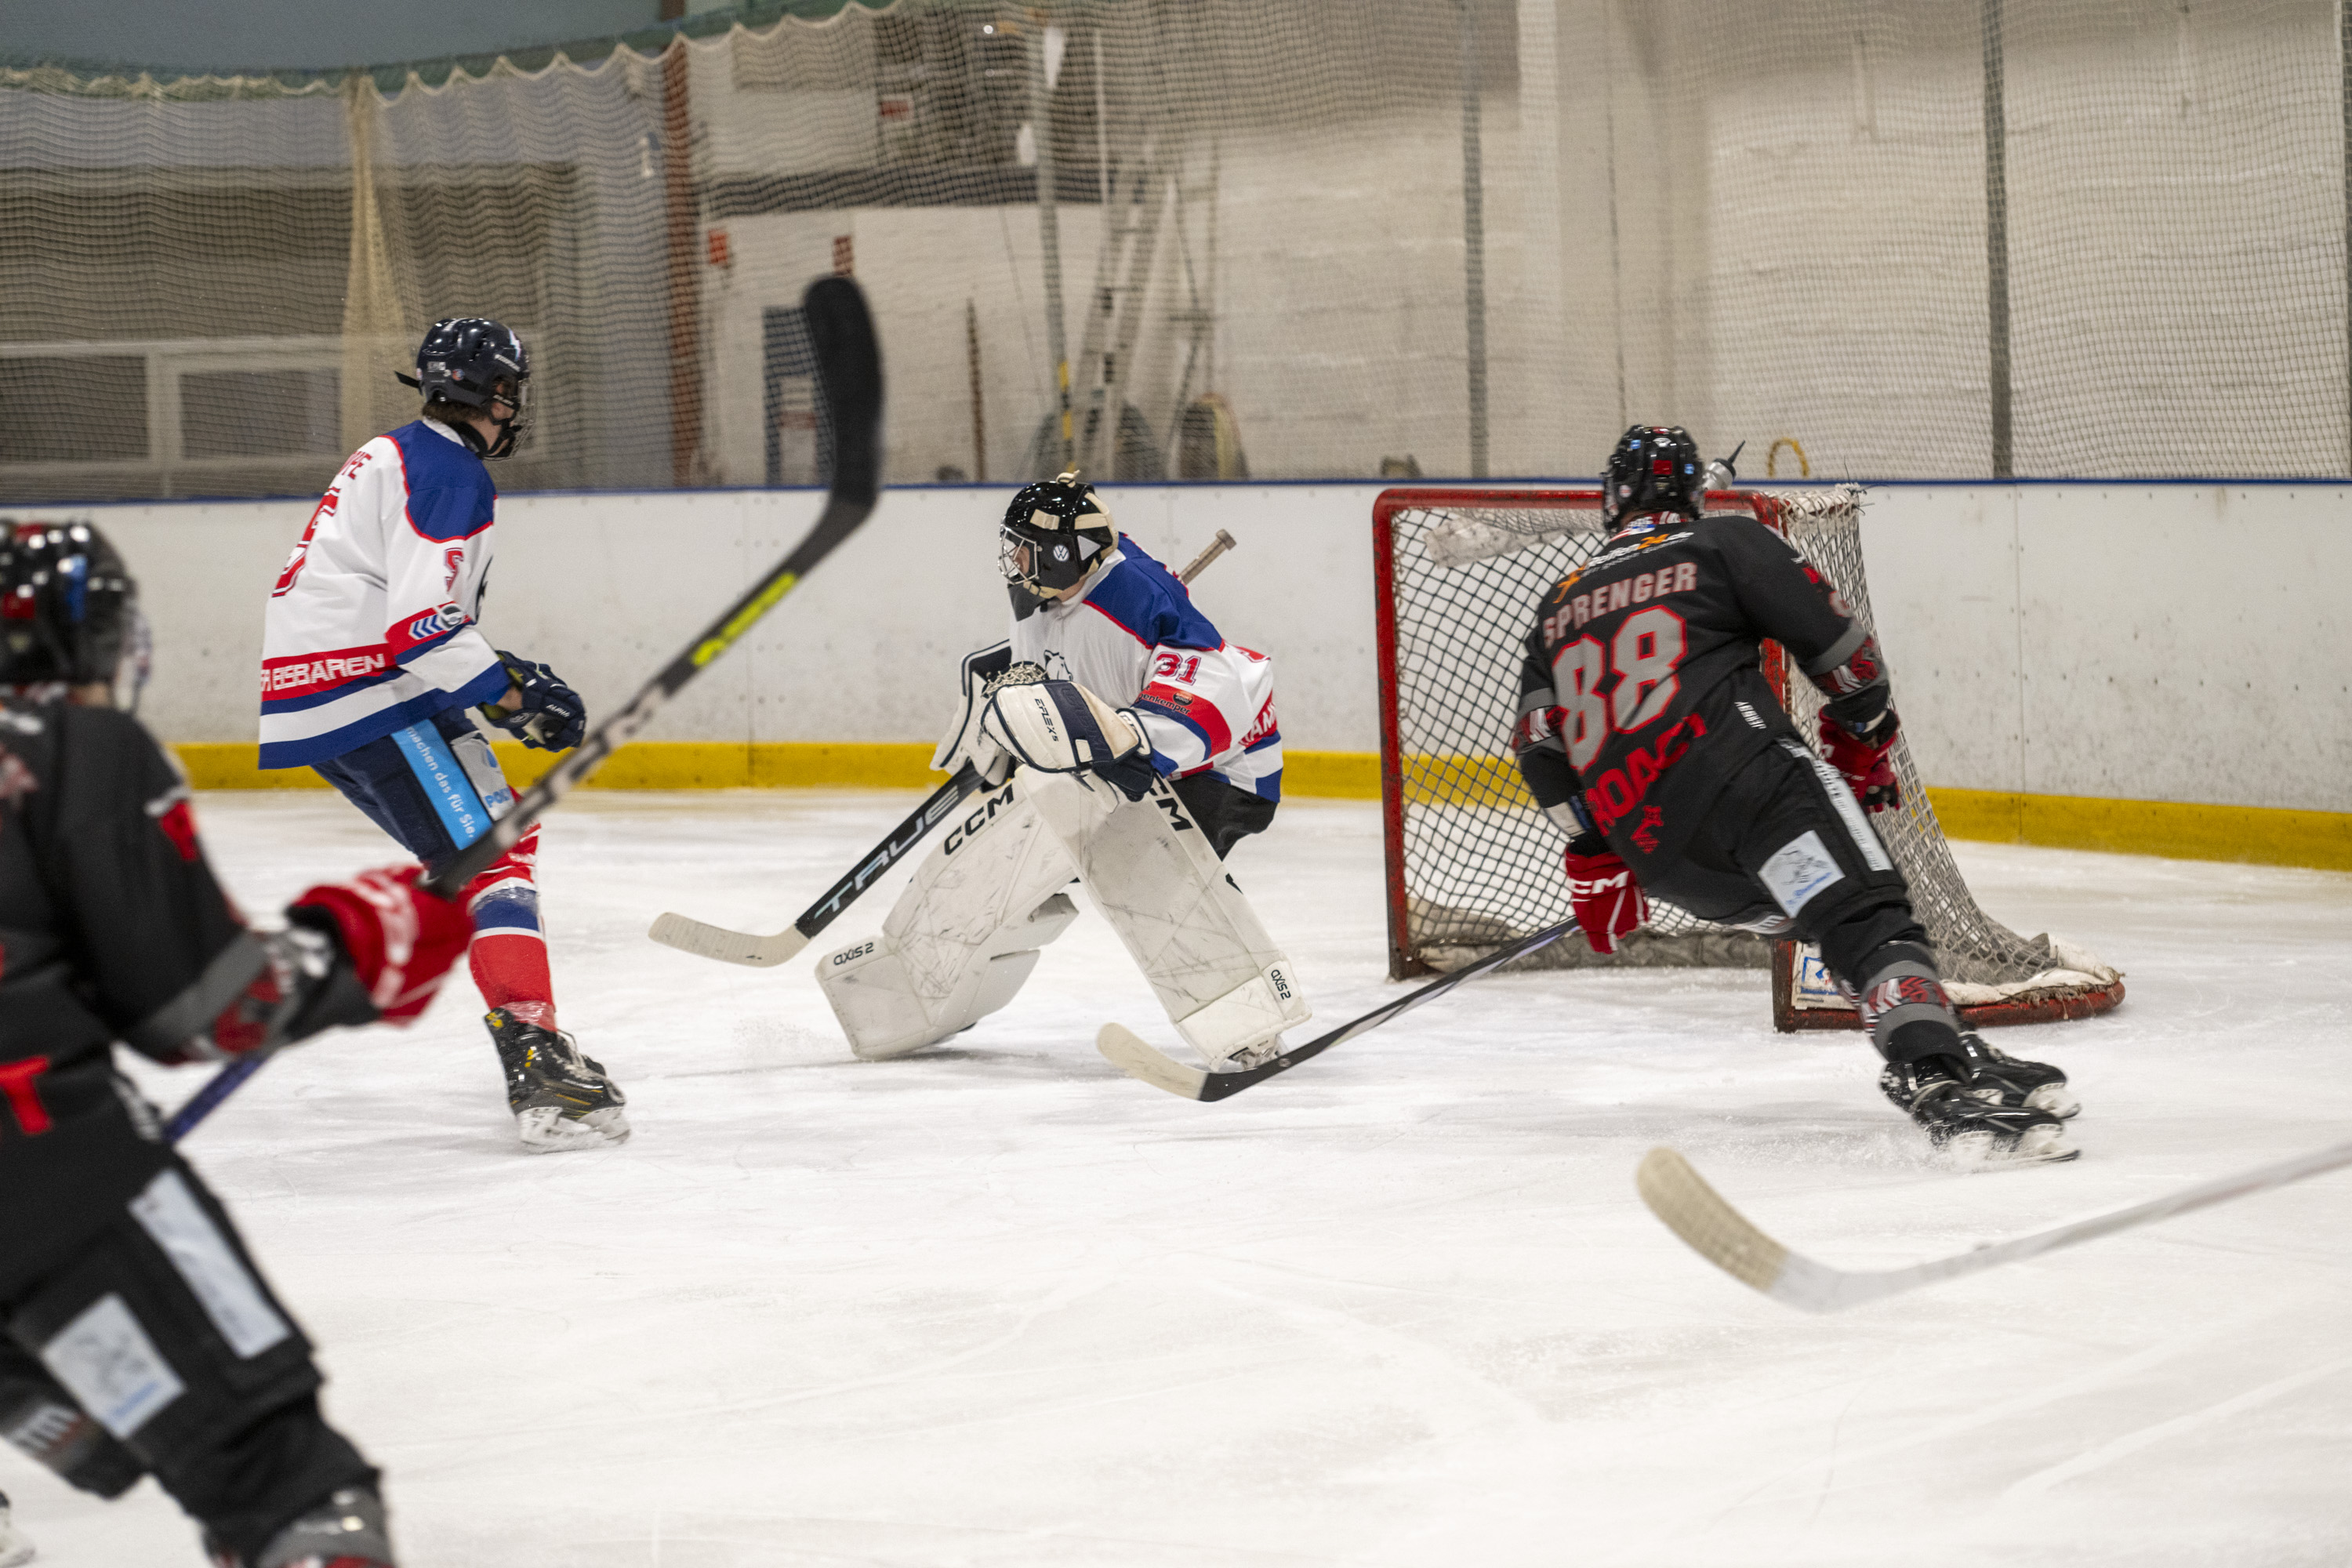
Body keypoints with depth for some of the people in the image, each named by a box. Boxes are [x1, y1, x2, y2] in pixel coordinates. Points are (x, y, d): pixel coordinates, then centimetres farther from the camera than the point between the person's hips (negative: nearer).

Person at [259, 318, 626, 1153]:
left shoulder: (392, 457, 21)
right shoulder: (452, 473, -11)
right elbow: (420, 621, -22)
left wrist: (505, 675, 20)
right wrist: (511, 697, -16)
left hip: (307, 693, 10)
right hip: (366, 701, -10)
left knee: (488, 835, 18)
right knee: (494, 852, -16)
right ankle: (539, 1067, -29)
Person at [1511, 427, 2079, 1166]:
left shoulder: (1558, 607, 27)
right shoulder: (1725, 544, 12)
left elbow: (1539, 743, 21)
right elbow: (1837, 642, 8)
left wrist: (1593, 858, 26)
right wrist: (1861, 745, 24)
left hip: (1648, 847, 6)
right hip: (1738, 773, -6)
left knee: (1822, 909, 21)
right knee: (1868, 918, -18)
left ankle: (1944, 1054, 7)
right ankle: (1944, 1078, -43)